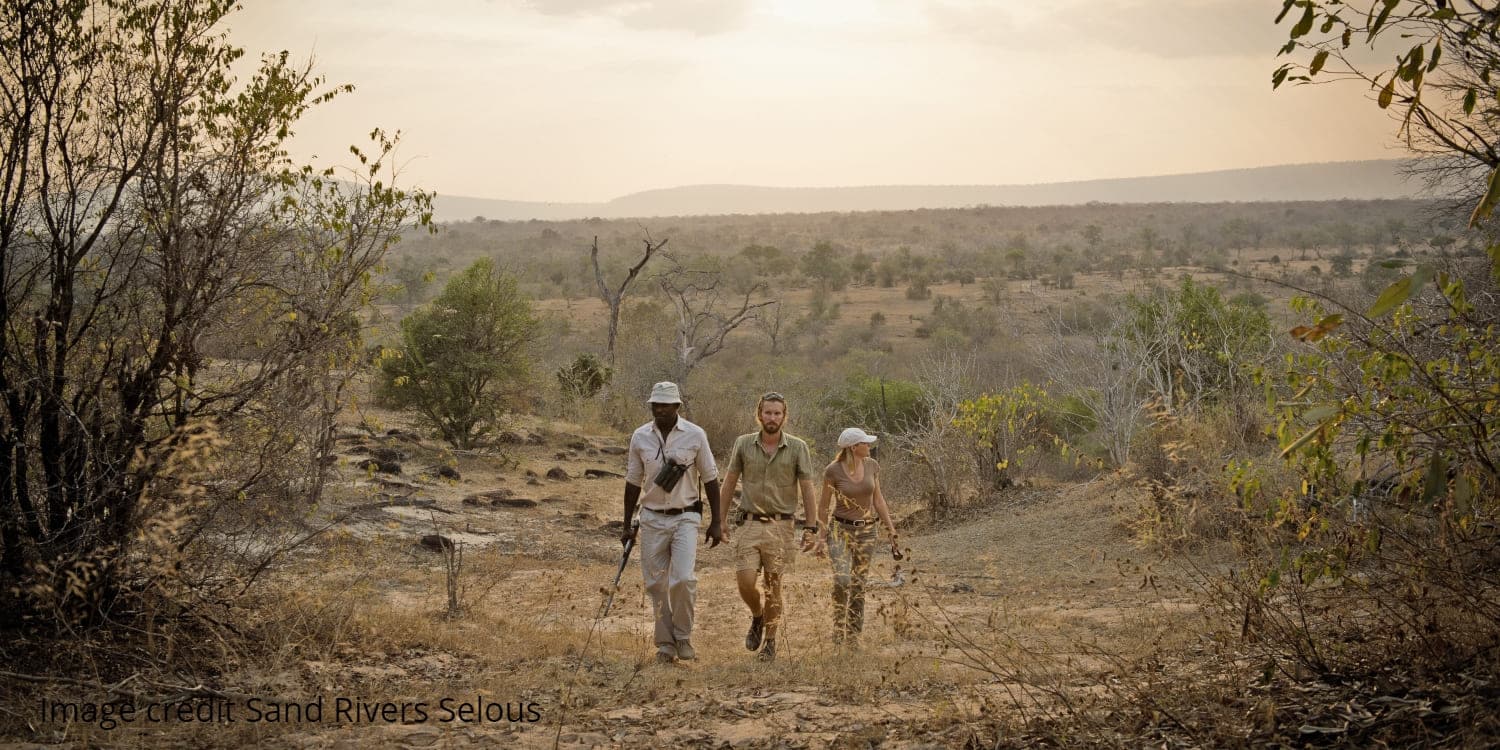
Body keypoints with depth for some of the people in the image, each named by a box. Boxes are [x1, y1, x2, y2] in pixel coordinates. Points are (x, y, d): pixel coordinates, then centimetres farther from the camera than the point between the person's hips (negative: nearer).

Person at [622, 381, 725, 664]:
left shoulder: (695, 435, -4)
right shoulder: (640, 437, 2)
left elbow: (710, 479, 3)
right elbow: (633, 482, 10)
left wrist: (716, 522, 2)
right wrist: (627, 525, 10)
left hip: (685, 517, -2)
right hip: (652, 518, 2)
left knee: (683, 579, -16)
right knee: (656, 584, 3)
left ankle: (683, 637, 3)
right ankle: (666, 643, 15)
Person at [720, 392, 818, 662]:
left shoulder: (798, 448, -2)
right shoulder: (743, 444, 3)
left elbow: (807, 488, 1)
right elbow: (729, 483, 10)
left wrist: (810, 528, -3)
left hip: (781, 526, -1)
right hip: (750, 525, 1)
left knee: (773, 586, 3)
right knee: (745, 581, -10)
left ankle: (770, 641, 17)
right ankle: (757, 617, 21)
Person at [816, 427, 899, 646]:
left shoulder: (872, 466, -2)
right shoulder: (833, 471, -13)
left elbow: (878, 500, 7)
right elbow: (824, 505, -1)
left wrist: (891, 530, 6)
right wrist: (822, 534, 3)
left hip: (866, 531, 3)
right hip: (840, 529, -3)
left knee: (858, 585, 5)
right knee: (842, 581, -18)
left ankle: (853, 635, 15)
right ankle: (839, 628, 2)